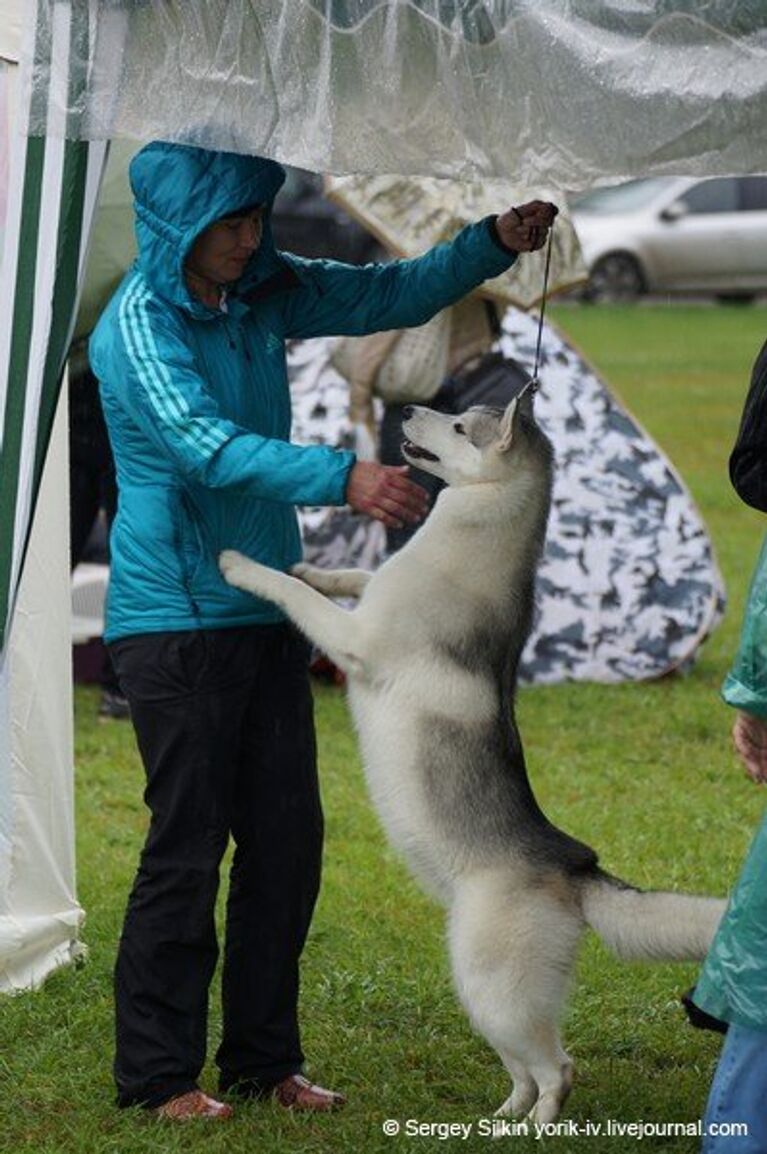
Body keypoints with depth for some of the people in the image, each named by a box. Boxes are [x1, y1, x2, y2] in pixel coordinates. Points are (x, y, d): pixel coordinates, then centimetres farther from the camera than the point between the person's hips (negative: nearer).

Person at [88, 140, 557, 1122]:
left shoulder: (263, 293, 7)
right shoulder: (139, 325, -15)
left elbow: (391, 295, 13)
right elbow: (208, 446, -29)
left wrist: (495, 243, -3)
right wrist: (344, 478, -40)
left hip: (265, 613, 8)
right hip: (176, 621, -7)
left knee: (288, 839, 8)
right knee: (187, 848, -5)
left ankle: (263, 1061, 19)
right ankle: (157, 1076, 6)